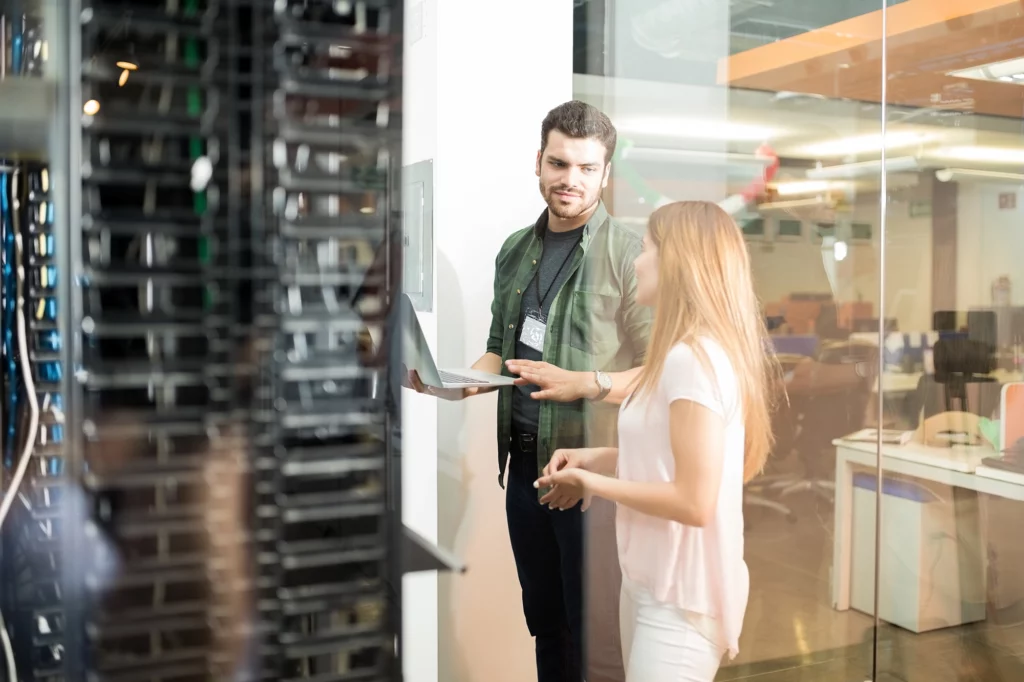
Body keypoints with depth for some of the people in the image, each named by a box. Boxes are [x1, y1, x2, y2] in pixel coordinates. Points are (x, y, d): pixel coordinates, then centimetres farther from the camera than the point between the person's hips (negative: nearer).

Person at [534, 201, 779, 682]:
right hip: (650, 582, 9)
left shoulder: (693, 358, -22)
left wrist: (593, 482, -13)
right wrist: (595, 458, 5)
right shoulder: (688, 354, 9)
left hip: (681, 596, -9)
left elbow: (693, 501, -24)